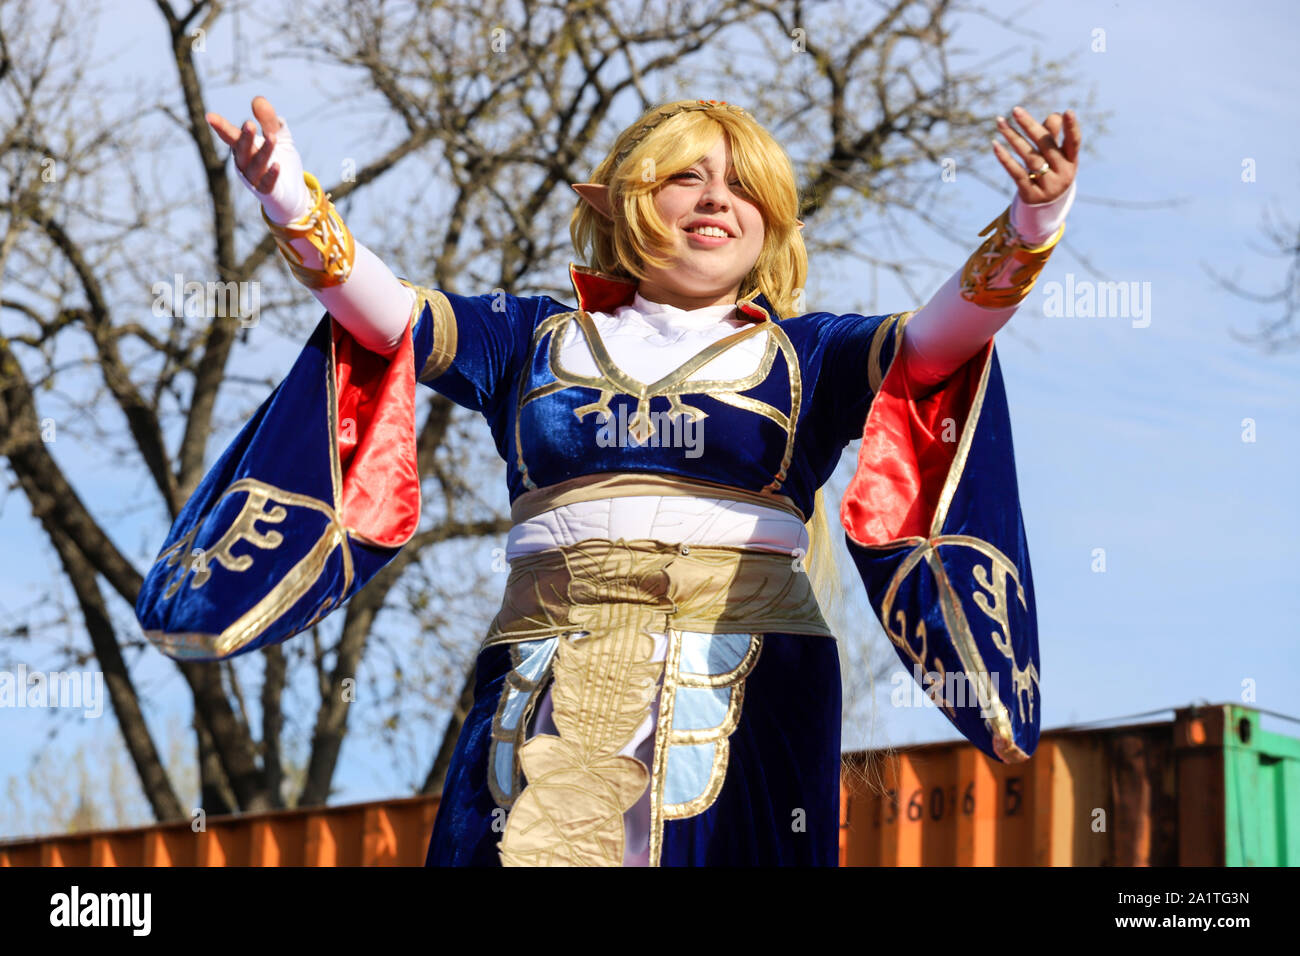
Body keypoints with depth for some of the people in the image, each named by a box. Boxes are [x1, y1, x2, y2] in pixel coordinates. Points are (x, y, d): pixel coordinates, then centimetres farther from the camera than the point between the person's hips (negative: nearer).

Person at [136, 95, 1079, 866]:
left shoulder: (803, 356, 14)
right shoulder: (539, 340, 17)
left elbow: (935, 336, -2)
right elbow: (388, 310, 5)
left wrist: (1029, 227, -21)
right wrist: (294, 204, -12)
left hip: (747, 692, 0)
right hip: (555, 690, 1)